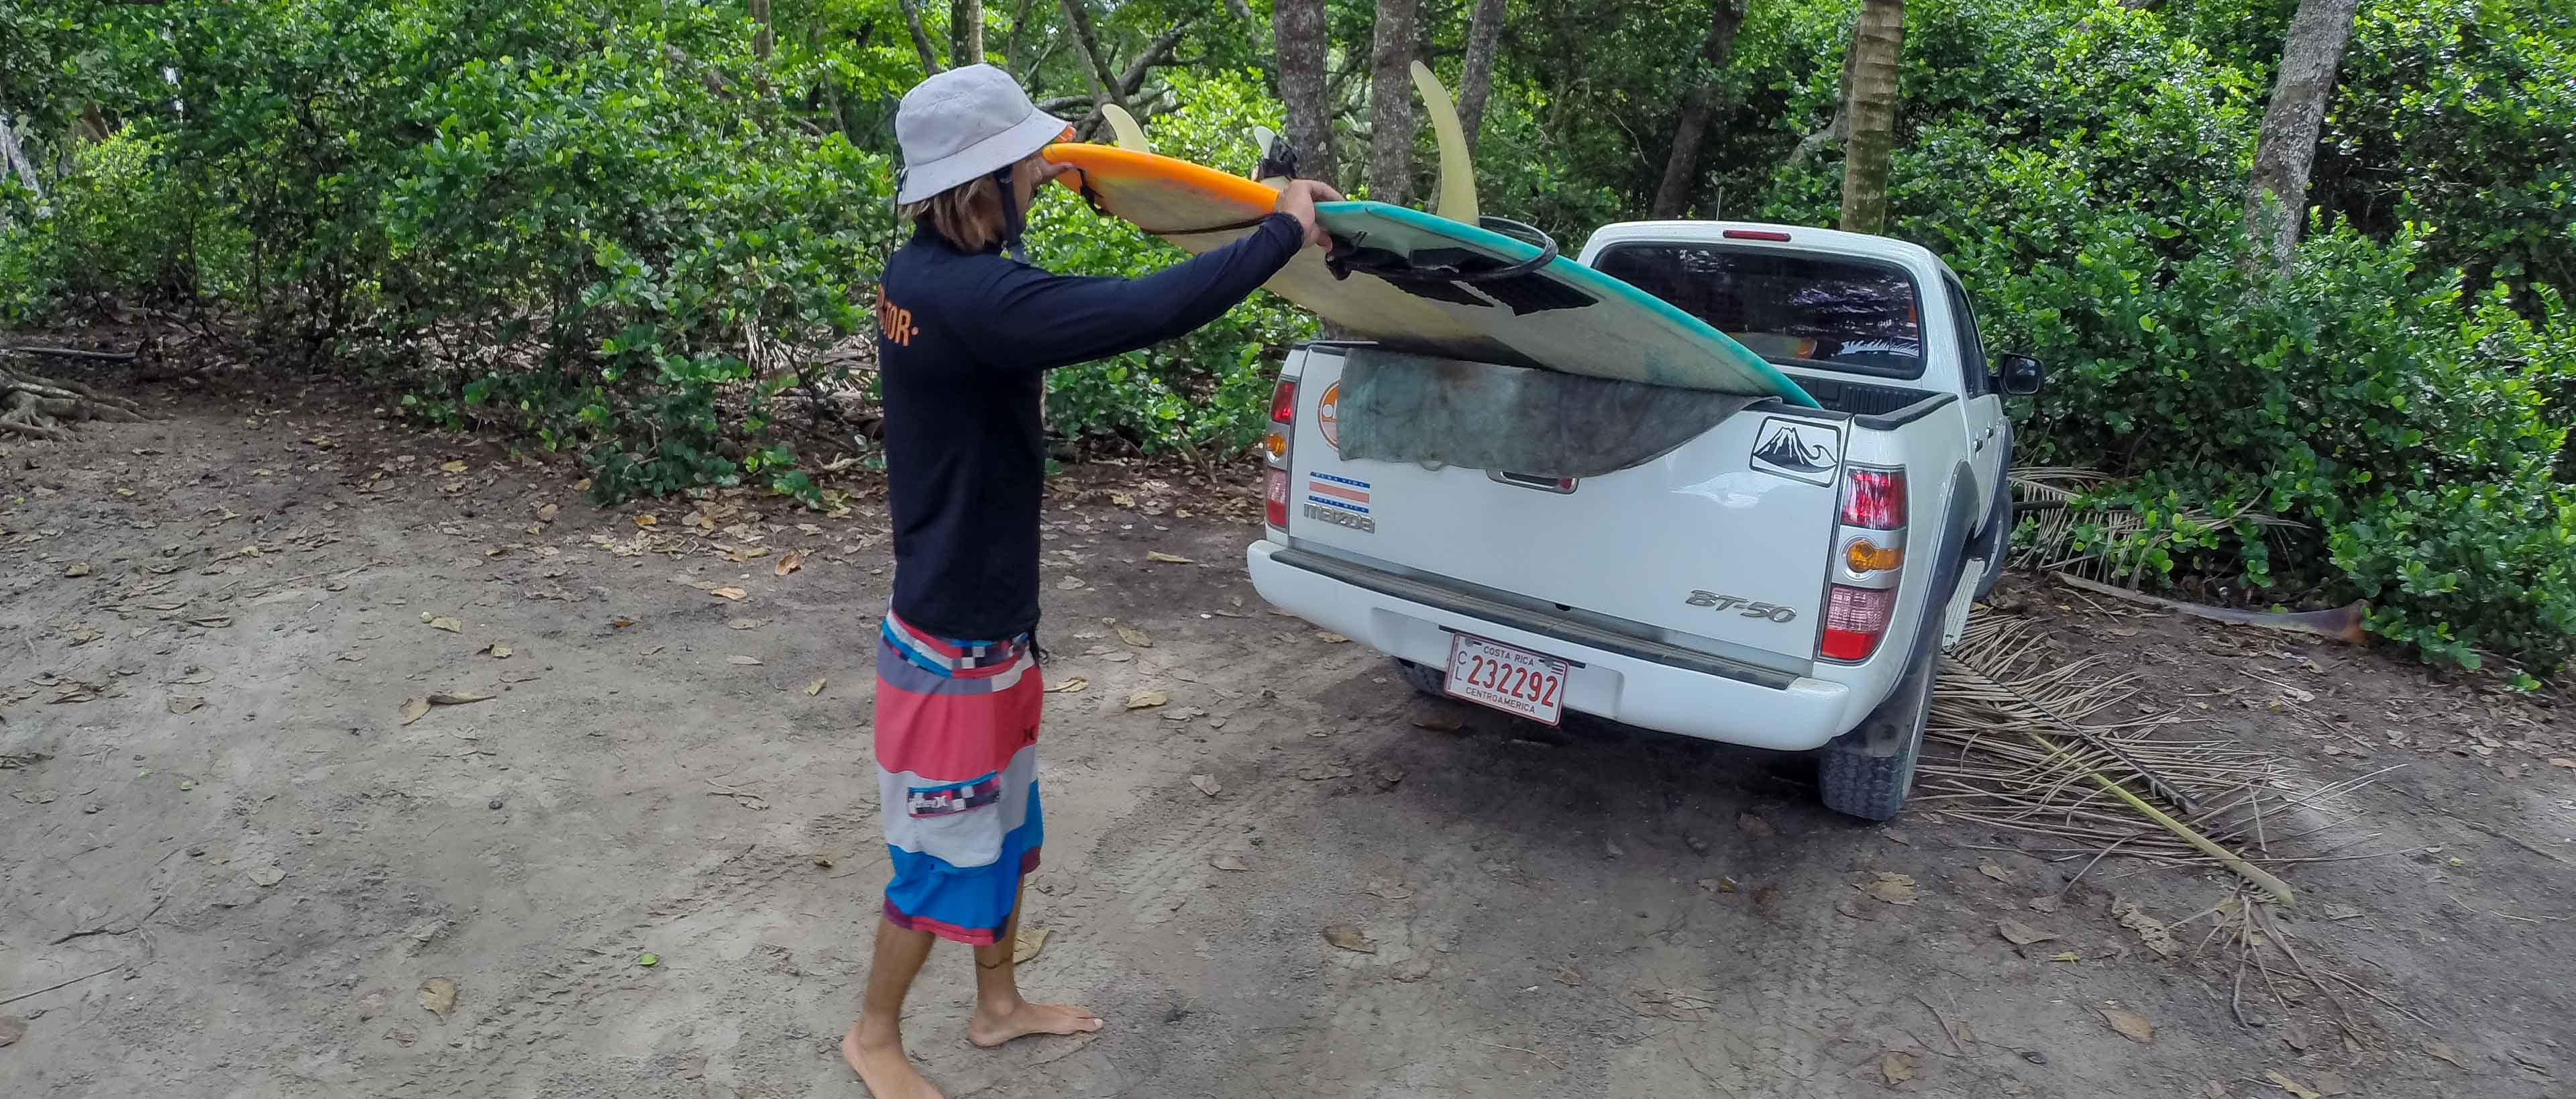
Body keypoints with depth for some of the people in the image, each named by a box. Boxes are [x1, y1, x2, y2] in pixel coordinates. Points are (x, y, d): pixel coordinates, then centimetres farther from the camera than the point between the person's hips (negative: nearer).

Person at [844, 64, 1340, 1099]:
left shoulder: (931, 271, 2)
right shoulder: (966, 297, -29)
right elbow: (1140, 312, -36)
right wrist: (1281, 231, -23)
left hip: (991, 620, 10)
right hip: (953, 642, -10)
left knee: (1007, 831, 24)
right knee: (947, 860, 10)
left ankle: (998, 1006, 44)